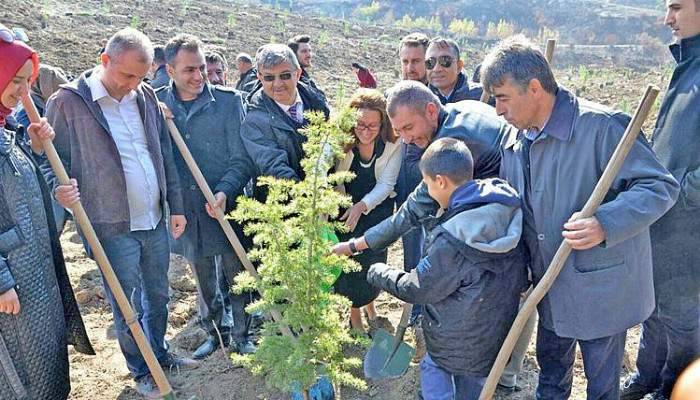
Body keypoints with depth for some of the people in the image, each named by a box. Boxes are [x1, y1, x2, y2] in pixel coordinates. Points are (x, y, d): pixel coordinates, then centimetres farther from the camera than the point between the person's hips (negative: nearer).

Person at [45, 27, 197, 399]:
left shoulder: (145, 96, 5)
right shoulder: (68, 102, -10)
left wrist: (176, 206, 9)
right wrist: (61, 190, -26)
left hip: (154, 220, 5)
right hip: (113, 227, -5)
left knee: (157, 296, 20)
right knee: (128, 307, 8)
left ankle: (159, 353, 42)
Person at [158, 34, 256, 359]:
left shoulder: (228, 101, -7)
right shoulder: (158, 104, 0)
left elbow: (242, 158, -8)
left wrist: (225, 191, -22)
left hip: (227, 207, -2)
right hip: (187, 209, 3)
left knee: (237, 275, 10)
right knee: (203, 279, 17)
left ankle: (241, 335, 29)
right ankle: (214, 332, 37)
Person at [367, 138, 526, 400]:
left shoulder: (452, 240, -32)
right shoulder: (507, 207, -11)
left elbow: (417, 289, -17)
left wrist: (378, 274, 1)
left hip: (463, 340, -7)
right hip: (501, 327, 7)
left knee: (433, 366, 19)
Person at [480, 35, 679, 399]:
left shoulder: (602, 126, -23)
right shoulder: (514, 141, 1)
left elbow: (660, 186, -19)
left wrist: (605, 224, -35)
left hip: (601, 289, -6)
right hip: (551, 286, 6)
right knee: (551, 370, 26)